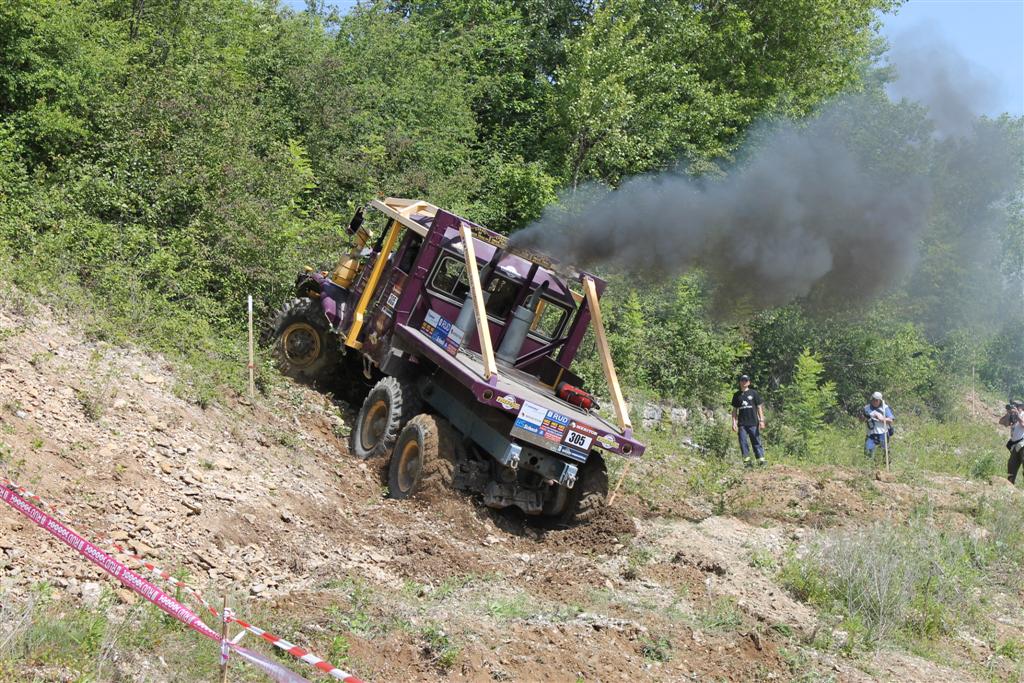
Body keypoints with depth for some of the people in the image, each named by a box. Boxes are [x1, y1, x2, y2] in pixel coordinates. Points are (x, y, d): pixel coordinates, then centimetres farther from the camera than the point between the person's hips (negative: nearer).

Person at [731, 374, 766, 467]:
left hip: (753, 423, -2)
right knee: (743, 443, 0)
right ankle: (746, 460, 4)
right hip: (742, 424, 2)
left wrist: (761, 420, -1)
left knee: (756, 442, -2)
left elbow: (759, 407, 6)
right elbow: (734, 410, 13)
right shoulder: (737, 395, 11)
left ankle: (761, 460, -1)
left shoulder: (754, 393, 5)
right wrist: (734, 423, 5)